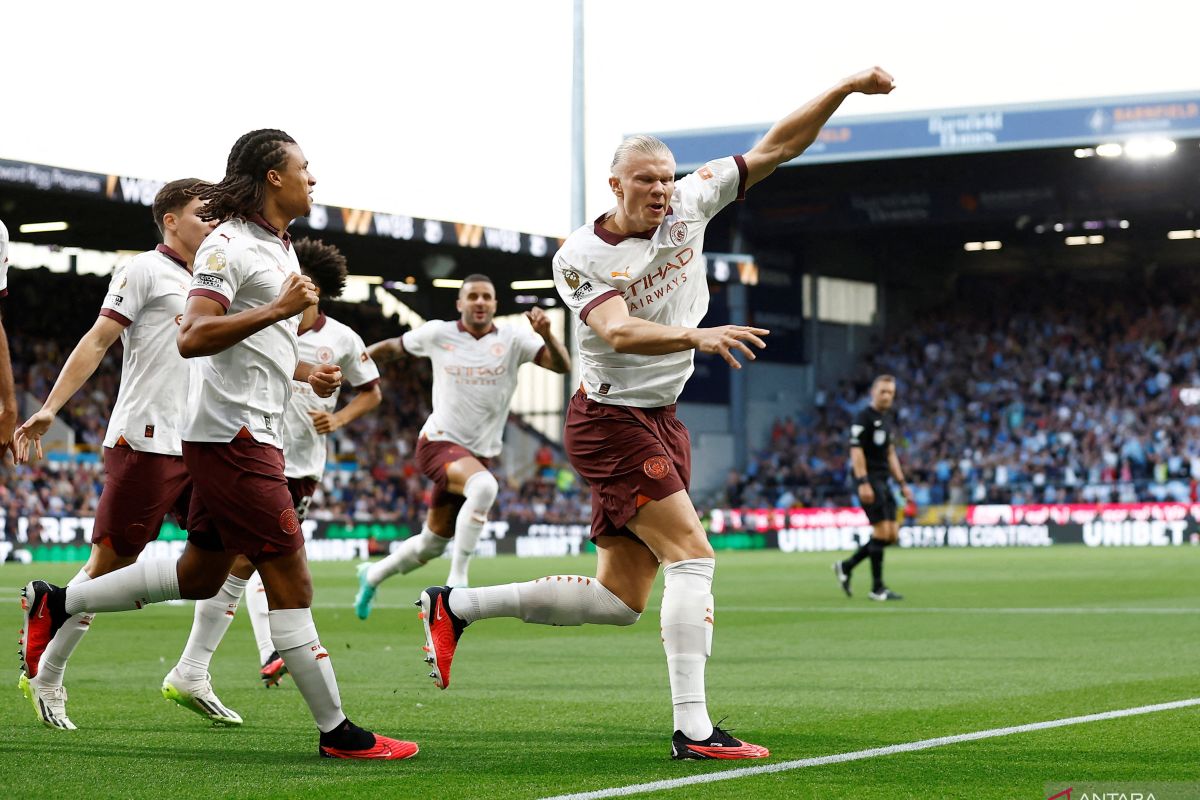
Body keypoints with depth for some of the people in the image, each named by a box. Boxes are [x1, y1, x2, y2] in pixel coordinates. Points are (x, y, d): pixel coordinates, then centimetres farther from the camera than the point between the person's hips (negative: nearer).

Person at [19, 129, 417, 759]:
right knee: (290, 579, -8)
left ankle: (55, 604, 24)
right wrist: (278, 310, -26)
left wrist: (306, 372, 14)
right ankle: (336, 732, -5)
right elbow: (192, 338, -24)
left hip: (247, 435, 10)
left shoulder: (280, 248, 19)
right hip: (231, 431, -10)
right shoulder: (229, 245, -12)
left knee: (200, 575, 15)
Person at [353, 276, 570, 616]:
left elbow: (562, 366, -12)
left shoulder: (513, 340, -1)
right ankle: (457, 580, -27)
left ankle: (372, 575, 40)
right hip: (439, 444, -4)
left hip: (478, 454, 4)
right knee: (484, 486, -36)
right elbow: (393, 347, 16)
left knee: (433, 543, 13)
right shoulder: (437, 334, -1)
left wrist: (546, 334, -30)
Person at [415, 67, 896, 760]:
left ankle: (455, 606, 19)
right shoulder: (582, 256, -14)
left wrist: (846, 89, -4)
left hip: (662, 423, 7)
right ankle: (694, 729, -17)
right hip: (613, 423, -7)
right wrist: (698, 336, -47)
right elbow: (620, 332, -31)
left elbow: (776, 148, 4)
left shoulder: (689, 206, 2)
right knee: (693, 557, -18)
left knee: (620, 599, 8)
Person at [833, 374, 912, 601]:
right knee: (881, 531, -11)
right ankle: (877, 588, -3)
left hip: (883, 481, 9)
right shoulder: (864, 418, -8)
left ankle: (846, 567, 15)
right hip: (869, 480, -9)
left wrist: (902, 484, 19)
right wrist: (863, 483, -23)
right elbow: (856, 451, -15)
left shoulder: (888, 420, 18)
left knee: (891, 535, 5)